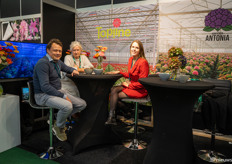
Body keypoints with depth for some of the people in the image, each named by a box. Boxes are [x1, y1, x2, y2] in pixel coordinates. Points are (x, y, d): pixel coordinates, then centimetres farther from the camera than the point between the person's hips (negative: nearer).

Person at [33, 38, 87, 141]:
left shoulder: (57, 61, 10)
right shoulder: (43, 63, -18)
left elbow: (67, 68, 33)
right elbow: (45, 86, -25)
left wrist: (73, 70, 8)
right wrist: (63, 96, -24)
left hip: (58, 91, 9)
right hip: (43, 95, -9)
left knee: (82, 104, -2)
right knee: (67, 106, -35)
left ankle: (58, 119, 12)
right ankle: (58, 127, -3)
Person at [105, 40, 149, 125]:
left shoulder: (143, 62, -18)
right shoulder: (131, 59, 8)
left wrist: (129, 85, -13)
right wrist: (119, 72, 12)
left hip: (140, 90, -8)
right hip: (130, 85, 8)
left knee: (116, 95, -14)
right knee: (113, 90, -10)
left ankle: (111, 117, 4)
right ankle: (111, 117, -9)